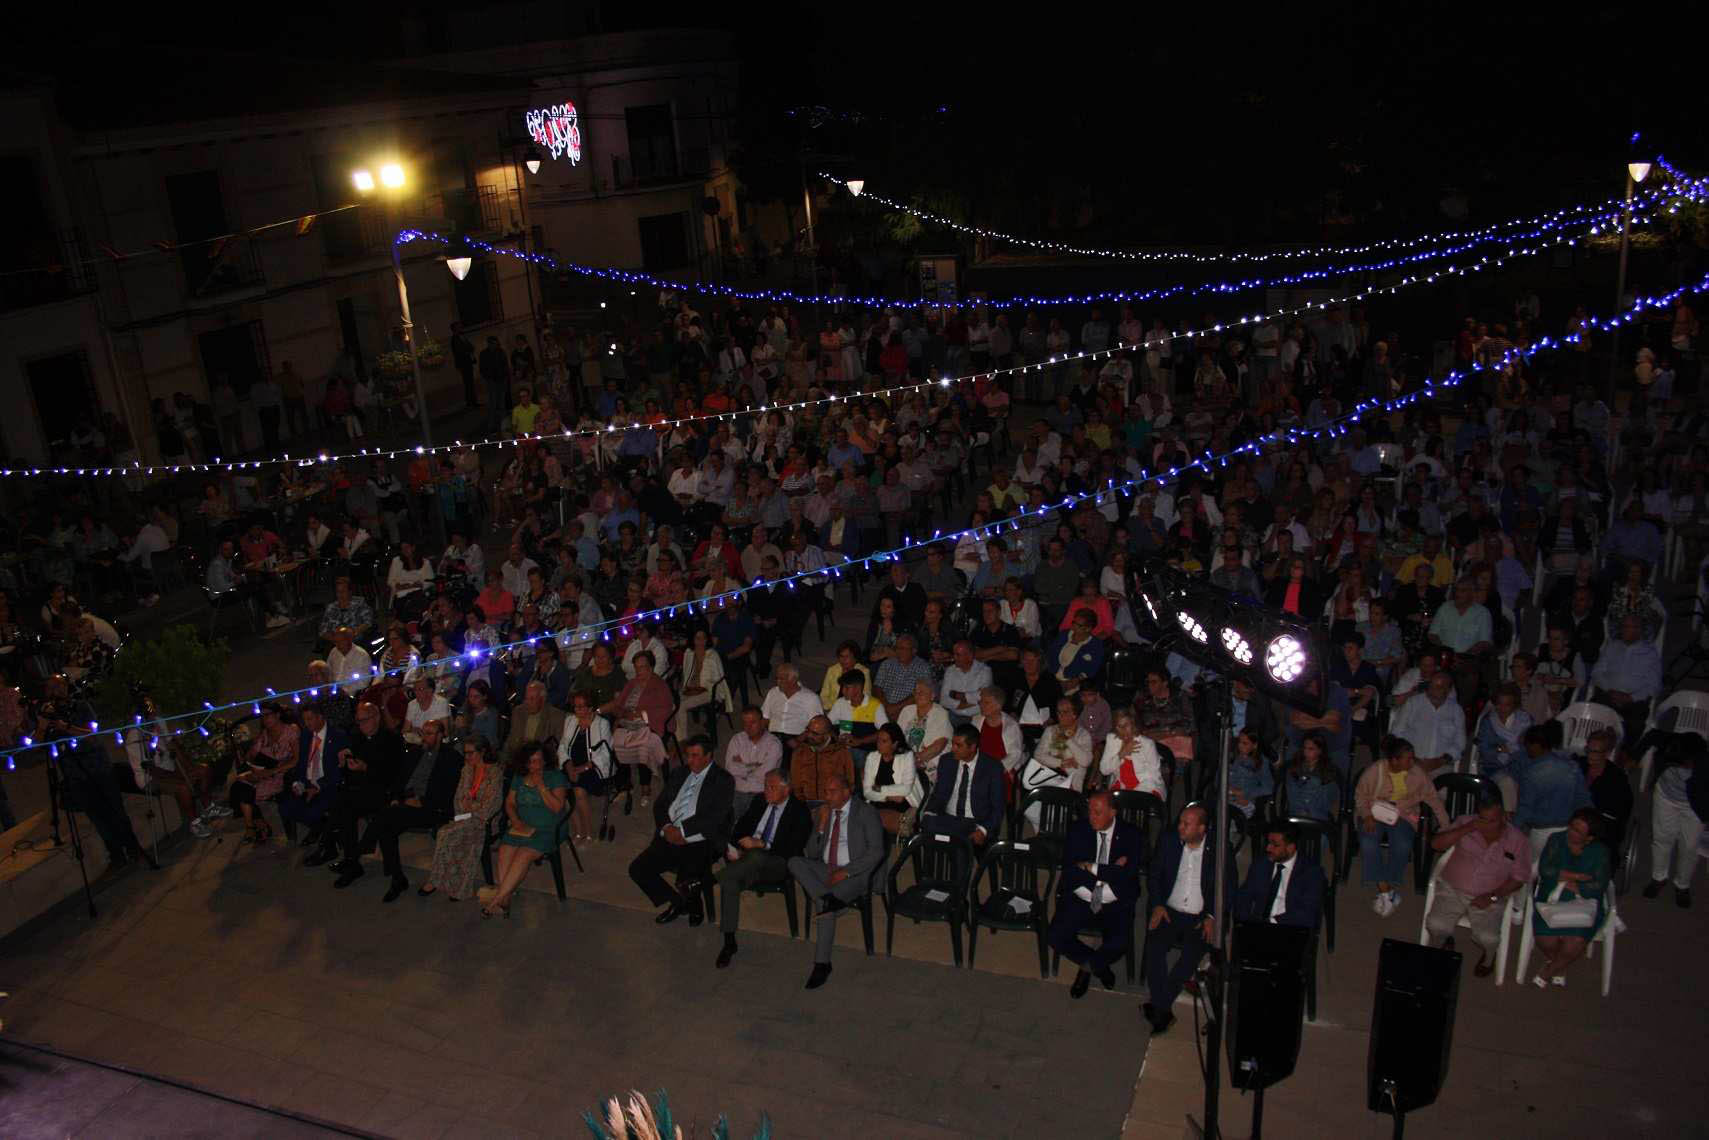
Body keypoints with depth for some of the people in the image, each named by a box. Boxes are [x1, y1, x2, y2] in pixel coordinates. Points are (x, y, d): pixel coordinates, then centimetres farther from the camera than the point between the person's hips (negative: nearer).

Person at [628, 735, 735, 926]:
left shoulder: (722, 780, -2)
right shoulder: (678, 774, 17)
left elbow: (713, 817, -12)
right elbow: (660, 805, 14)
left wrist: (681, 830, -16)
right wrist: (666, 828, -7)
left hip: (701, 843, -6)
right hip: (669, 839, 7)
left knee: (686, 883, -29)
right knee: (637, 868, -9)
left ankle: (694, 907, 7)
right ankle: (676, 902, 10)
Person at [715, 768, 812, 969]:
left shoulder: (800, 811, -1)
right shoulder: (760, 800, 17)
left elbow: (793, 849, -10)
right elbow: (741, 826, 15)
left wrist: (761, 845, -18)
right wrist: (733, 848, -6)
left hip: (776, 864, -4)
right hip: (747, 857, 4)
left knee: (756, 857, -40)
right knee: (729, 880, -28)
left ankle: (709, 879, -30)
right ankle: (729, 942, -24)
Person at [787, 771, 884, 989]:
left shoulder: (866, 813, -1)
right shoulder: (824, 813, 13)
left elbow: (876, 853, -10)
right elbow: (811, 854, 9)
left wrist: (846, 872, -19)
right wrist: (822, 825, -7)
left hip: (854, 873, -6)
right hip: (825, 870, 6)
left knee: (825, 905, -35)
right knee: (795, 862, -24)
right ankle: (827, 899, -35)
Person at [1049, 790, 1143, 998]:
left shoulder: (1131, 835, -3)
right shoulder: (1077, 830, 2)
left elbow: (1127, 875, -15)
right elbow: (1069, 870, -8)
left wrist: (1091, 868, -15)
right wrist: (1109, 872, -14)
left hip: (1115, 906, -2)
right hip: (1079, 901, 2)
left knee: (1121, 942, -29)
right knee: (1056, 937, -20)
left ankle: (1088, 967, 6)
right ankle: (1098, 965, 10)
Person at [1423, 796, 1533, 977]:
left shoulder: (1518, 840, -4)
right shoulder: (1465, 823, -4)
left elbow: (1519, 877, -1)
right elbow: (1435, 844, -12)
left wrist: (1493, 896, -13)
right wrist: (1466, 829, -22)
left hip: (1489, 897, 0)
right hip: (1452, 889, 0)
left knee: (1488, 938, -23)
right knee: (1436, 925, -22)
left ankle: (1487, 956, 16)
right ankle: (1443, 944, 16)